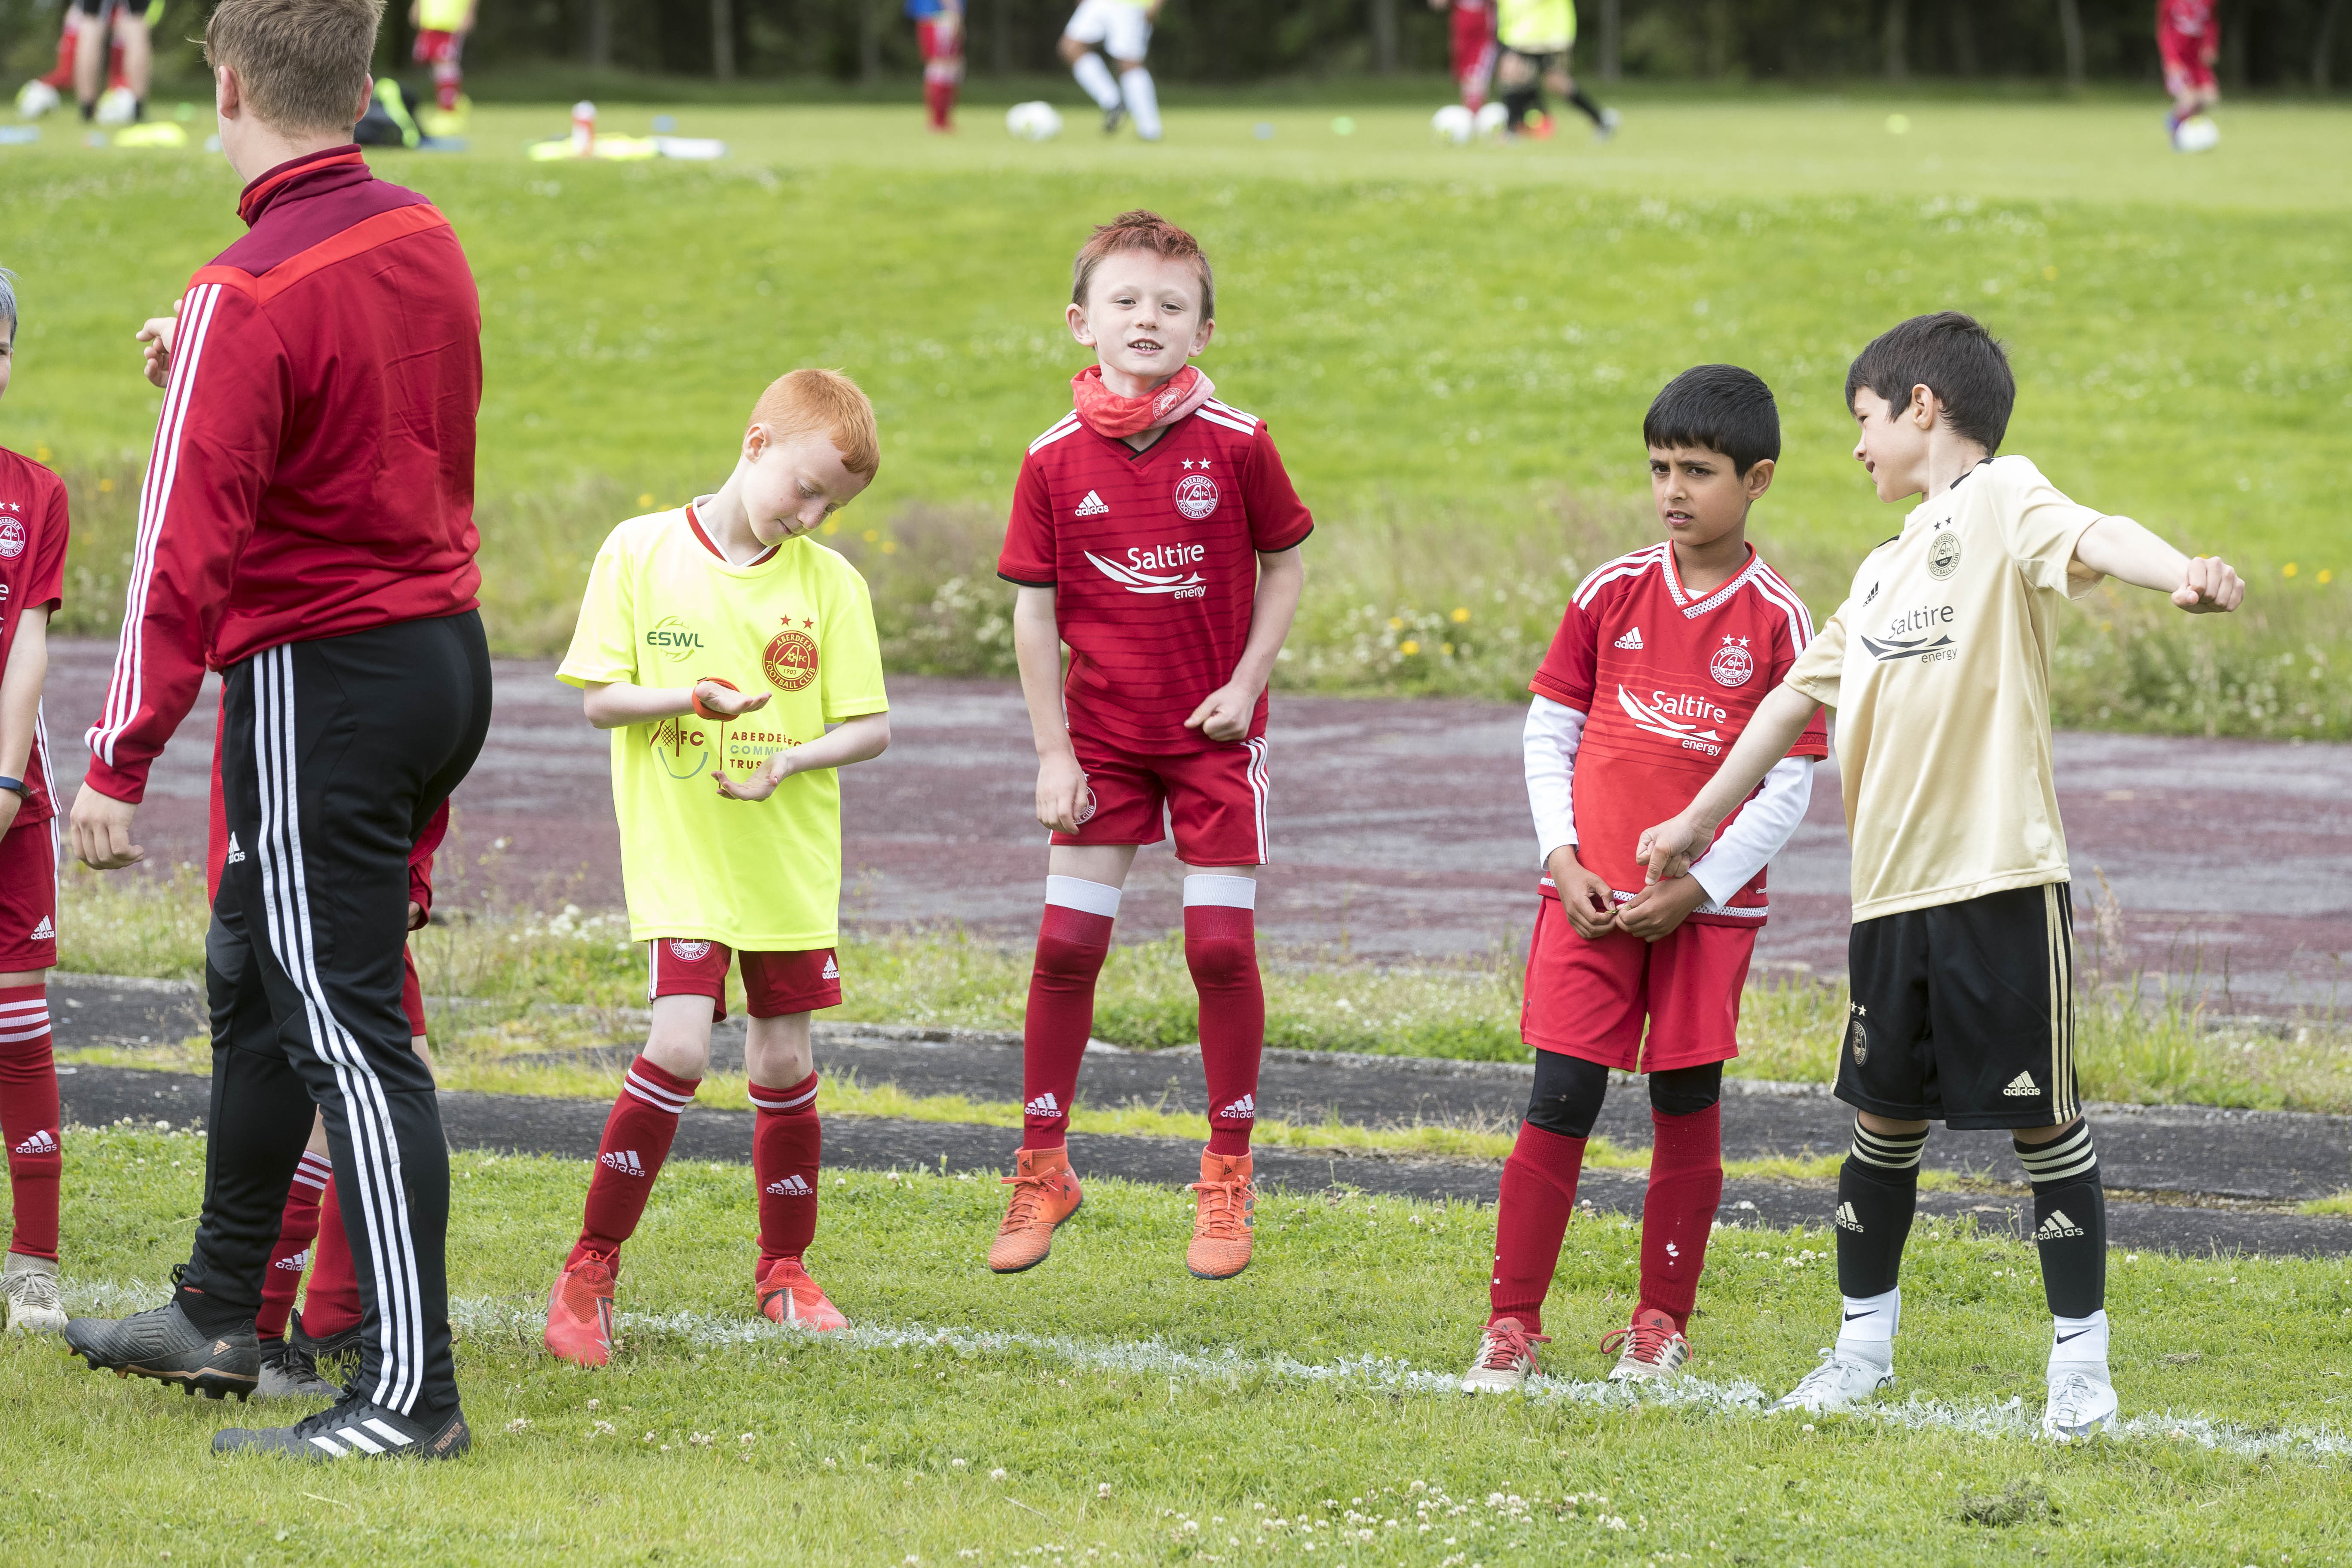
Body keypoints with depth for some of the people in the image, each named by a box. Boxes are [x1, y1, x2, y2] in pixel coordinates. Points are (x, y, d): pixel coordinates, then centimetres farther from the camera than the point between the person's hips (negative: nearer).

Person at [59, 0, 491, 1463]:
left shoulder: (249, 296, -19)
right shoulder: (426, 241, 5)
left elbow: (186, 548, -21)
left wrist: (120, 765, -18)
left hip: (321, 680, -9)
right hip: (445, 653, 9)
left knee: (348, 1029, -7)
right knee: (254, 976, 22)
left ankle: (411, 1392, -7)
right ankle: (218, 1316, 34)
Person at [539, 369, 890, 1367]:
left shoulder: (830, 583, 0)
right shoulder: (641, 553, -5)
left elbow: (871, 725, 1)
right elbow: (597, 698, -5)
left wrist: (790, 761, -18)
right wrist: (700, 697, -21)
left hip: (792, 862, 3)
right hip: (676, 853, -3)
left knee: (784, 1061, 8)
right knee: (681, 1045, -17)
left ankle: (785, 1267, 26)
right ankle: (591, 1268, -5)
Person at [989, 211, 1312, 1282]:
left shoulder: (1235, 446, -8)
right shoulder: (1055, 461, -6)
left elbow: (1285, 569, 3)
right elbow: (1034, 610, -1)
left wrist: (1246, 683, -8)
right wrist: (1053, 752, -5)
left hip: (1214, 732, -1)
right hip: (1103, 733, 1)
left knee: (1222, 947, -2)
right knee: (1067, 944, 0)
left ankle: (1227, 1180, 12)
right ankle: (1041, 1172, 14)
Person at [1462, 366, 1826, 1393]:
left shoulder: (1779, 623, -4)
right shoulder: (1612, 594, 3)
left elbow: (1789, 786, -4)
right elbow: (1549, 732, 9)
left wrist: (1694, 888, -11)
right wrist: (1563, 861, -3)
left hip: (1709, 908, -1)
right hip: (1592, 898, 1)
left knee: (1687, 1108, 5)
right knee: (1559, 1103, -3)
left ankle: (1661, 1326, 18)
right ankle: (1511, 1326, 2)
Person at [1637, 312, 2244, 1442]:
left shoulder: (1997, 499, -3)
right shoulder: (1884, 571, 22)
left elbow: (2088, 539, -24)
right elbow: (1803, 693, 31)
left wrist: (2183, 575, -45)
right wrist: (1697, 821, 35)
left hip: (2000, 880, -8)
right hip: (1891, 887, 8)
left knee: (2042, 1120, -1)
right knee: (1885, 1117, 14)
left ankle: (2080, 1356, 8)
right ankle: (1864, 1342, 27)